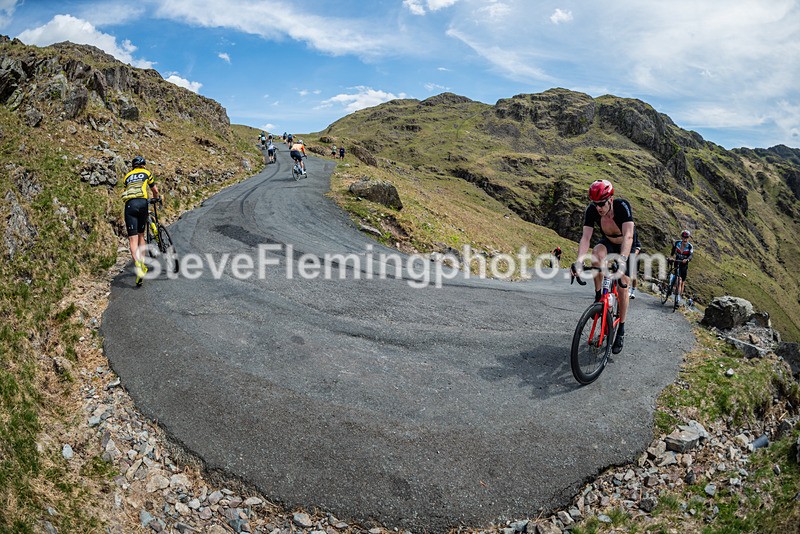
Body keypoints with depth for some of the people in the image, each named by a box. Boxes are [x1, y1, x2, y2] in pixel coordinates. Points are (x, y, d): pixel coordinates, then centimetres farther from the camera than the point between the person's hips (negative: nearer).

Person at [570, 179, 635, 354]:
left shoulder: (623, 206, -35)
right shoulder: (591, 210, -27)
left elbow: (628, 236, -45)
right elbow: (585, 237, -34)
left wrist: (622, 259, -61)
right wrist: (579, 261, -50)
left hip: (626, 246, -2)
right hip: (608, 243, 2)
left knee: (623, 287, -8)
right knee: (596, 254, -34)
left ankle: (621, 331, 4)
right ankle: (598, 297, -15)